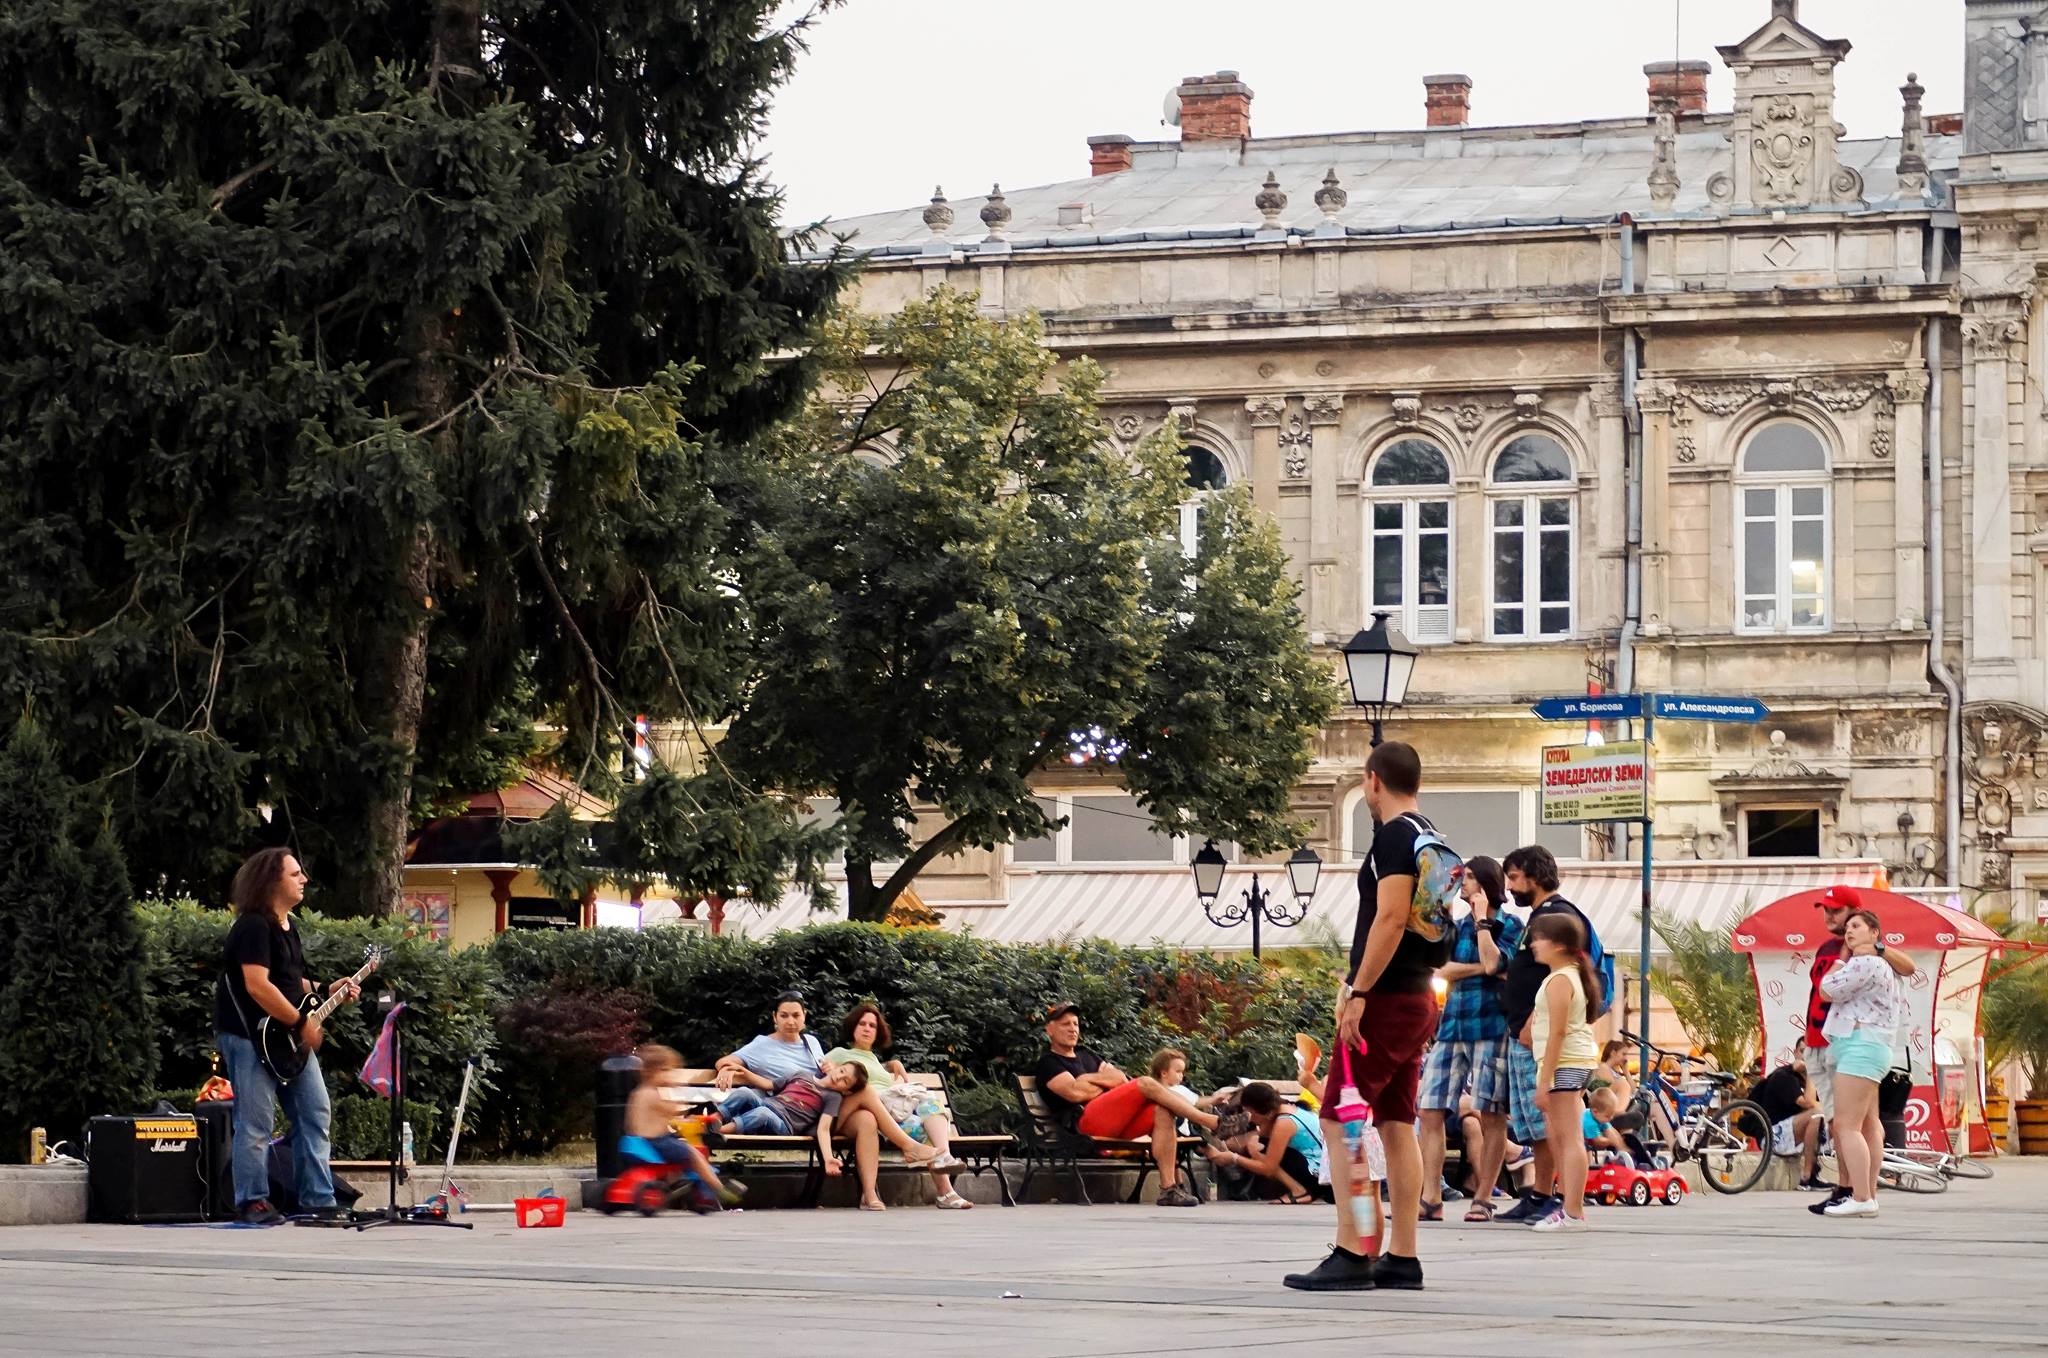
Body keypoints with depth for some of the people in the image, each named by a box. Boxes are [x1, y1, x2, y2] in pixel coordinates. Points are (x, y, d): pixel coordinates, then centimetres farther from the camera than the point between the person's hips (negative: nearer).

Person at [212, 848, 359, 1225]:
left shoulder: (288, 926, 16)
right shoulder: (254, 926, -15)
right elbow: (257, 986, -24)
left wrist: (325, 991, 12)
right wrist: (300, 1023, -20)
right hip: (250, 1036, -10)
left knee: (316, 1115, 6)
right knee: (256, 1123, -6)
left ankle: (318, 1200, 10)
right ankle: (253, 1202, 1)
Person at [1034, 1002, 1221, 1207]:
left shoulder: (1086, 1055, 33)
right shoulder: (1048, 1063, 9)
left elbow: (1120, 1078, 17)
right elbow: (1076, 1093, -10)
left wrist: (1087, 1078, 0)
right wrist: (1108, 1084, 6)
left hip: (1116, 1124, 8)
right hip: (1087, 1122, -8)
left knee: (1162, 1111, -20)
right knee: (1146, 1084, -20)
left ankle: (1169, 1188, -28)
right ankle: (1210, 1121, -19)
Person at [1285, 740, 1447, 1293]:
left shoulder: (1395, 835, -13)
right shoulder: (1429, 837, 16)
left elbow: (1390, 918, -22)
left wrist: (1358, 992, -21)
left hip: (1385, 1000, -10)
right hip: (1419, 999, 10)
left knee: (1339, 1122, -8)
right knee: (1397, 1125, 11)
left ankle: (1350, 1256, -13)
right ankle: (1402, 1258, 11)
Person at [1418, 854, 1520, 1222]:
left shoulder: (1509, 926, 2)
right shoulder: (1458, 926, 17)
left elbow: (1492, 962, -16)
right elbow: (1444, 970, 3)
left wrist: (1482, 920, -6)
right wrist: (1482, 968, -9)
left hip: (1490, 1025, -6)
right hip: (1453, 1024, 6)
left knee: (1491, 1115, -3)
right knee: (1429, 1109, -2)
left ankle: (1483, 1198, 2)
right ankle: (1431, 1198, -2)